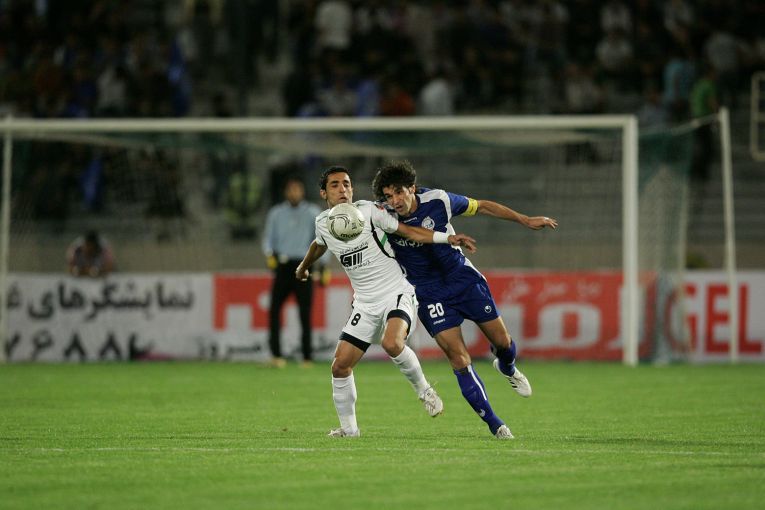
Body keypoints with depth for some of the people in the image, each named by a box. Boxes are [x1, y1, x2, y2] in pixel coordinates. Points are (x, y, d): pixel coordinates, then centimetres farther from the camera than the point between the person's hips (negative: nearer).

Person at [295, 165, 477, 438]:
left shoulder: (368, 211, -11)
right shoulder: (323, 223, 4)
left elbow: (409, 231, -11)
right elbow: (319, 245, 28)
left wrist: (448, 238, -23)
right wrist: (303, 267, 48)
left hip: (397, 293, -5)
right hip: (365, 303, 5)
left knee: (392, 344, -33)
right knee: (340, 365, -3)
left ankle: (423, 389, -8)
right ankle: (348, 427, 14)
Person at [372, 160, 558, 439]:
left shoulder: (438, 201, -16)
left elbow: (481, 206, -1)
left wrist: (525, 220, 1)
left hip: (464, 278, 2)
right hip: (429, 295, -2)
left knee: (502, 342, 9)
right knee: (459, 359, -12)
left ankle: (507, 368, 47)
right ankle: (494, 424, -2)